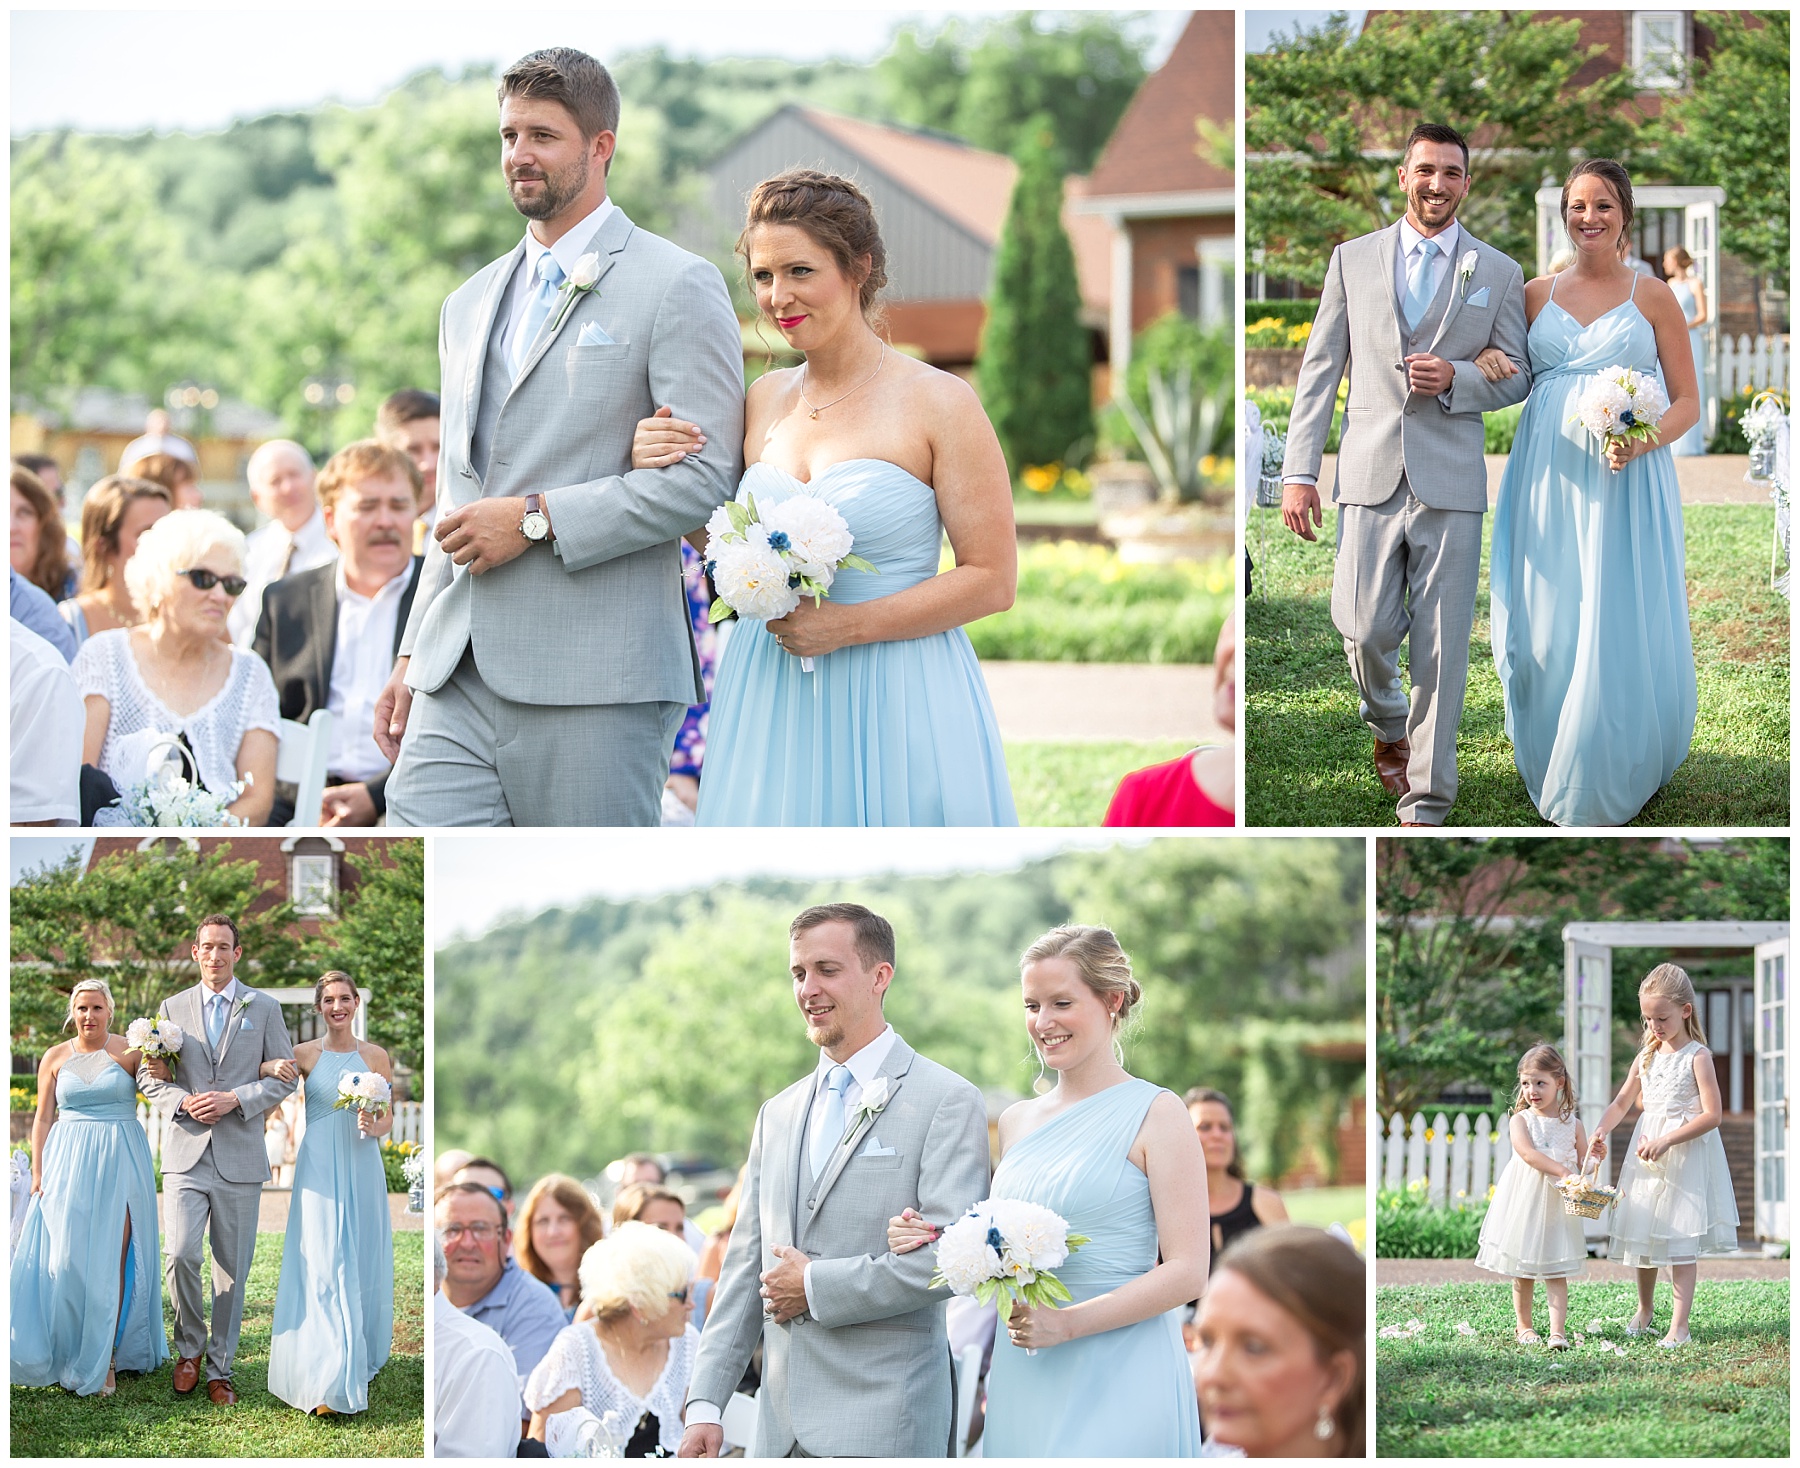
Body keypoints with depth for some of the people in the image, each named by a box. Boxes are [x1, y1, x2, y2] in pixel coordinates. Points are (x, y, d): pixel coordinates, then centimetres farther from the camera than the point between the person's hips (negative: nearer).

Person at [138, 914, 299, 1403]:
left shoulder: (264, 1008, 5)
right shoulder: (172, 1008, 9)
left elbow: (285, 1077, 4)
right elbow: (149, 1077, 11)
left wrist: (235, 1099, -11)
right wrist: (183, 1101, -9)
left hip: (239, 1157, 0)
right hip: (186, 1154, 0)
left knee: (232, 1269, 3)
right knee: (181, 1255, -13)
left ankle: (220, 1370, 13)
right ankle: (189, 1348, 9)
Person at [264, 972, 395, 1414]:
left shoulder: (375, 1057, 5)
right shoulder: (305, 1054, 2)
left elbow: (389, 1117, 9)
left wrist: (374, 1127, -13)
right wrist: (274, 1067, -14)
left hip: (362, 1168, 2)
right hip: (319, 1171, -2)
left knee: (363, 1266, 6)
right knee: (323, 1267, -8)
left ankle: (361, 1359, 23)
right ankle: (330, 1382, -10)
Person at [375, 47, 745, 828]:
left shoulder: (677, 286, -2)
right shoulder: (470, 304, 22)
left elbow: (704, 477, -11)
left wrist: (537, 518, -13)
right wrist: (411, 656, 20)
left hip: (595, 680, -6)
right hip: (457, 679, 6)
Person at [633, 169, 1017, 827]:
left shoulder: (939, 402, -8)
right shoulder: (764, 399, 8)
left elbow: (993, 578, -10)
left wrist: (847, 626, -16)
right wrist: (665, 475, 2)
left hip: (897, 710, -4)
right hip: (768, 705, 5)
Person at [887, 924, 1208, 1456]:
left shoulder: (1154, 1114, -6)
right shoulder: (1017, 1121, 13)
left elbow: (1186, 1272, -11)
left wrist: (1067, 1322, -20)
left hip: (1119, 1378, -5)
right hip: (1020, 1380, 6)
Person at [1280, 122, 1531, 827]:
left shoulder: (1498, 273, 7)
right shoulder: (1353, 259, 9)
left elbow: (1517, 374, 10)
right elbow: (1321, 369, 7)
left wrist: (1456, 379, -11)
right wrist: (1299, 471, 0)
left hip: (1450, 481, -1)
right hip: (1369, 473, 1)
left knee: (1440, 647, -2)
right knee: (1366, 628, -5)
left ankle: (1426, 805, 6)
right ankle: (1388, 723, 30)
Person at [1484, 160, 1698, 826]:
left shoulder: (1651, 296, 3)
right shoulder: (1537, 293, 10)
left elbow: (1687, 402, 4)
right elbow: (1509, 376, 22)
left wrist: (1640, 441, -15)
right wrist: (1486, 363, -2)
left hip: (1625, 483, -3)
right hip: (1546, 478, 3)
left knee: (1622, 631, -4)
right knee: (1546, 633, 2)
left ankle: (1616, 776, 9)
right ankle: (1550, 771, 16)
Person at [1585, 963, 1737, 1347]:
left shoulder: (1697, 1056, -10)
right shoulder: (1646, 1057, 8)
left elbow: (1712, 1114, -15)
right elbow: (1622, 1103, 16)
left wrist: (1666, 1140, -21)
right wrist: (1600, 1132, -4)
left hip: (1686, 1156, -6)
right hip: (1646, 1156, 6)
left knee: (1680, 1241, -8)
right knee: (1642, 1234, 11)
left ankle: (1679, 1325, -6)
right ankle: (1644, 1307, 32)